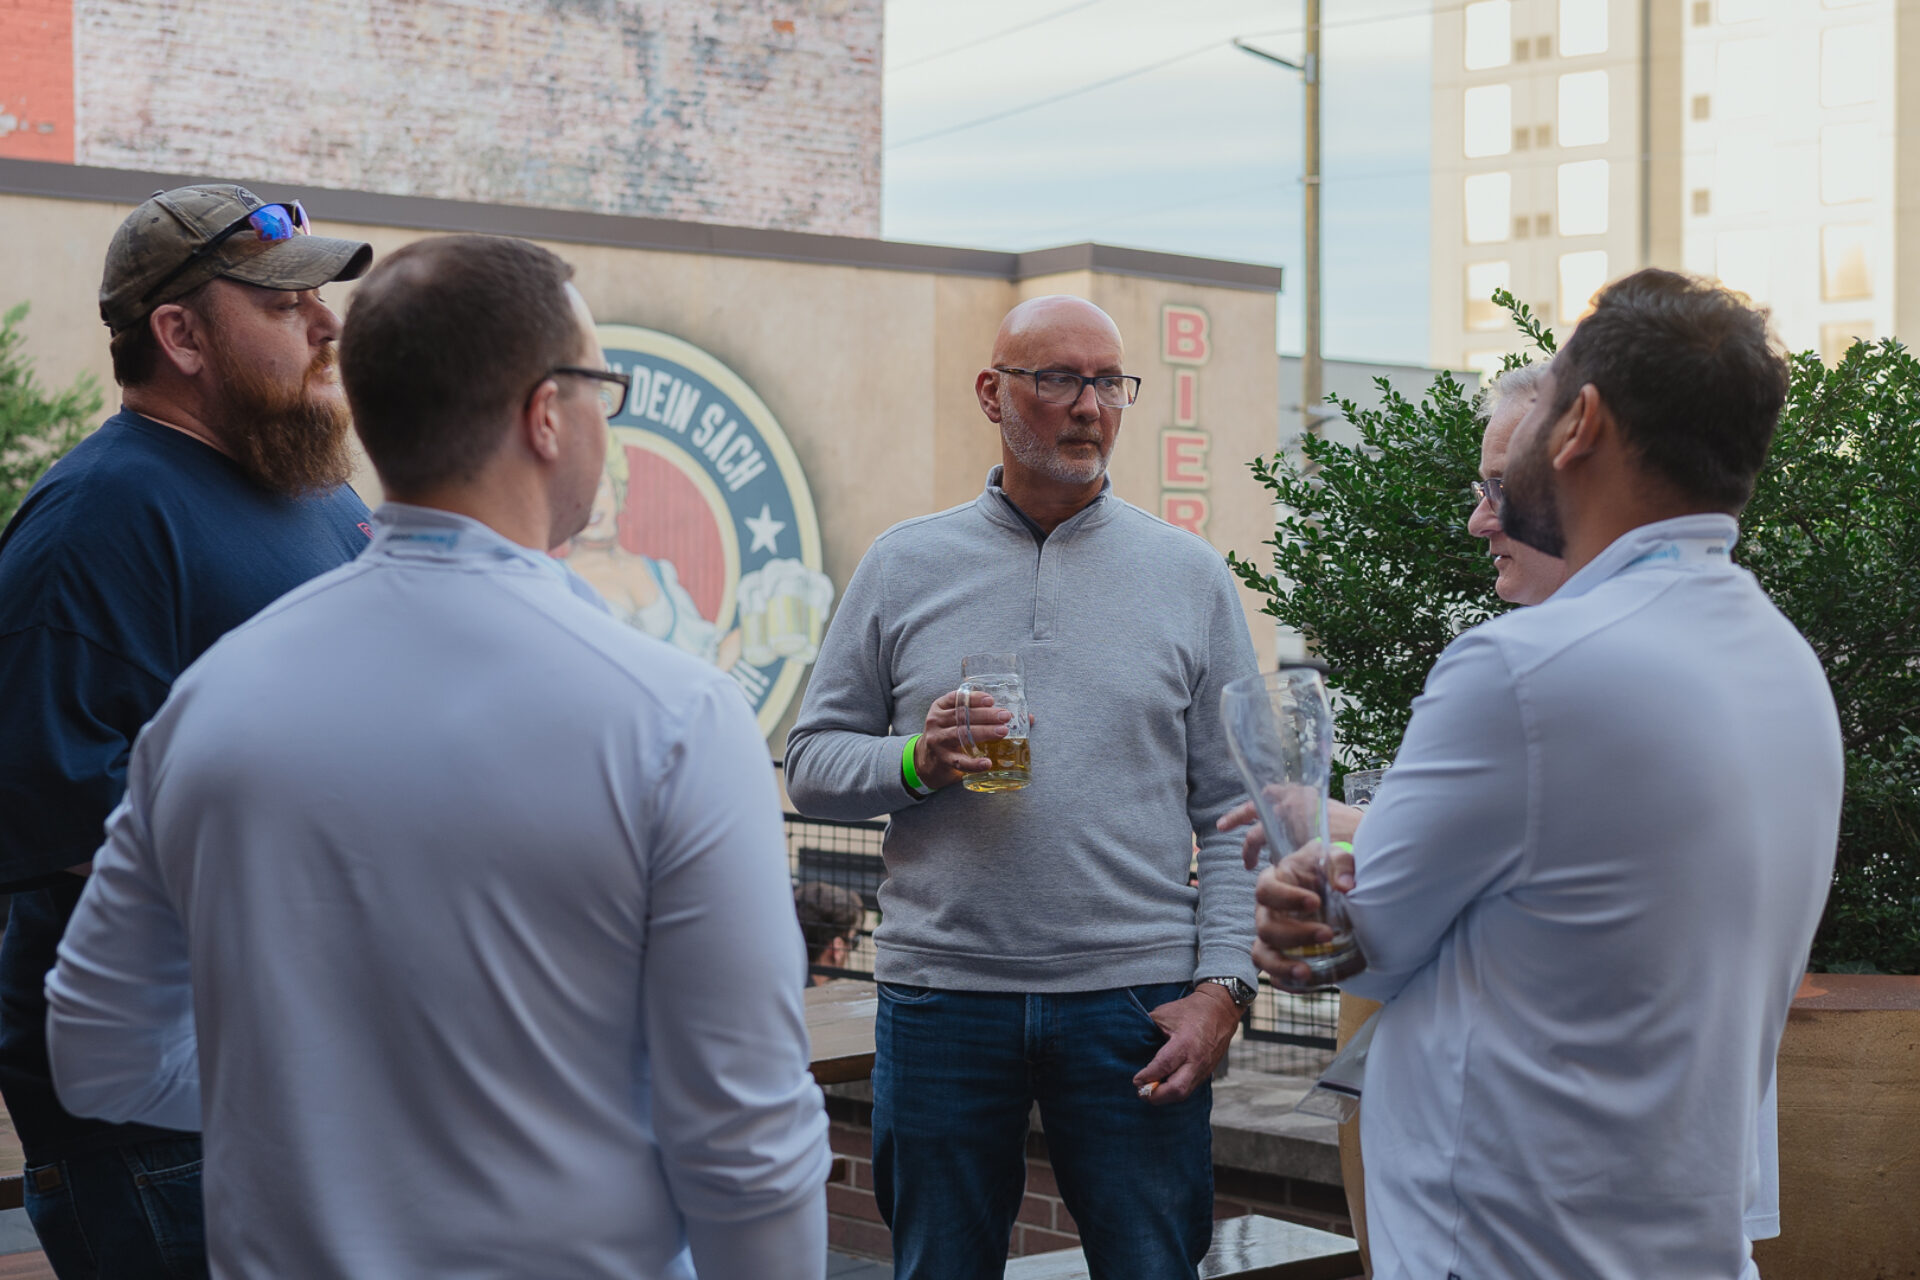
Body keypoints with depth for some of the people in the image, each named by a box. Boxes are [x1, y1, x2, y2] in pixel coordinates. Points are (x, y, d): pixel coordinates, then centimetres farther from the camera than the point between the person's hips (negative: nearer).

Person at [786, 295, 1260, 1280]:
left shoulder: (1189, 575, 7)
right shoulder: (904, 566, 7)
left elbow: (1233, 811, 5)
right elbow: (812, 762, 8)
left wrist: (1224, 985, -5)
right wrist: (915, 762, -12)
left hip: (1135, 998, 0)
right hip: (942, 992, 1)